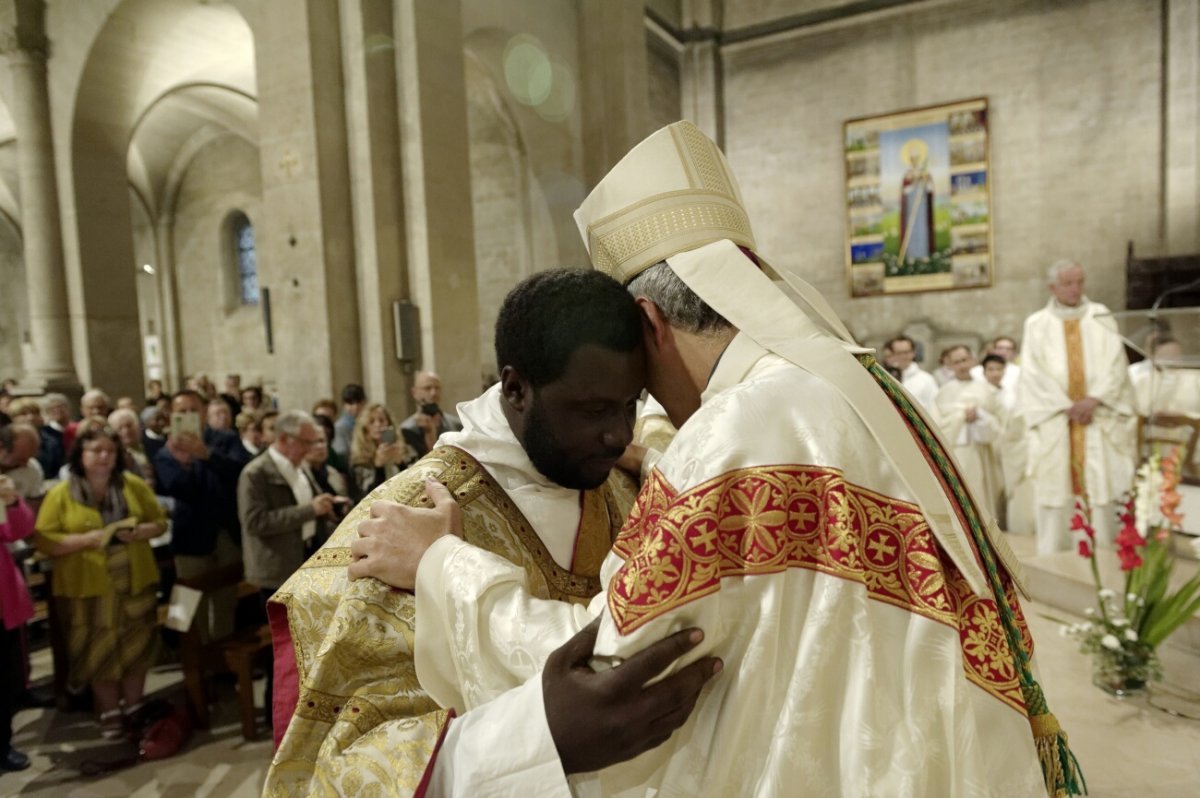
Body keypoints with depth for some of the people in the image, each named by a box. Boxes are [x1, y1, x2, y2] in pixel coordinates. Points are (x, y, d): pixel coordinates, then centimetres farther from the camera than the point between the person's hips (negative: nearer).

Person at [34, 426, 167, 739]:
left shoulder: (134, 485, 3)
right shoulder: (60, 494, -4)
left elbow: (160, 521, 6)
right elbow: (43, 540, -7)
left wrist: (141, 532, -14)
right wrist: (84, 540, -21)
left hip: (135, 582, 2)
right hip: (88, 588, -2)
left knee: (135, 647, 9)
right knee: (99, 651, 8)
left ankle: (133, 707, 25)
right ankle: (109, 711, 25)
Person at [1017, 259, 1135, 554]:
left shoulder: (1101, 318, 10)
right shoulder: (1037, 325, 6)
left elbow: (1115, 364, 2)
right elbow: (1033, 373, -2)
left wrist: (1093, 399, -12)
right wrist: (1067, 406, -10)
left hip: (1098, 419, 1)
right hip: (1054, 421, -1)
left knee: (1100, 485, -1)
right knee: (1054, 486, -2)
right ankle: (1052, 558, 4)